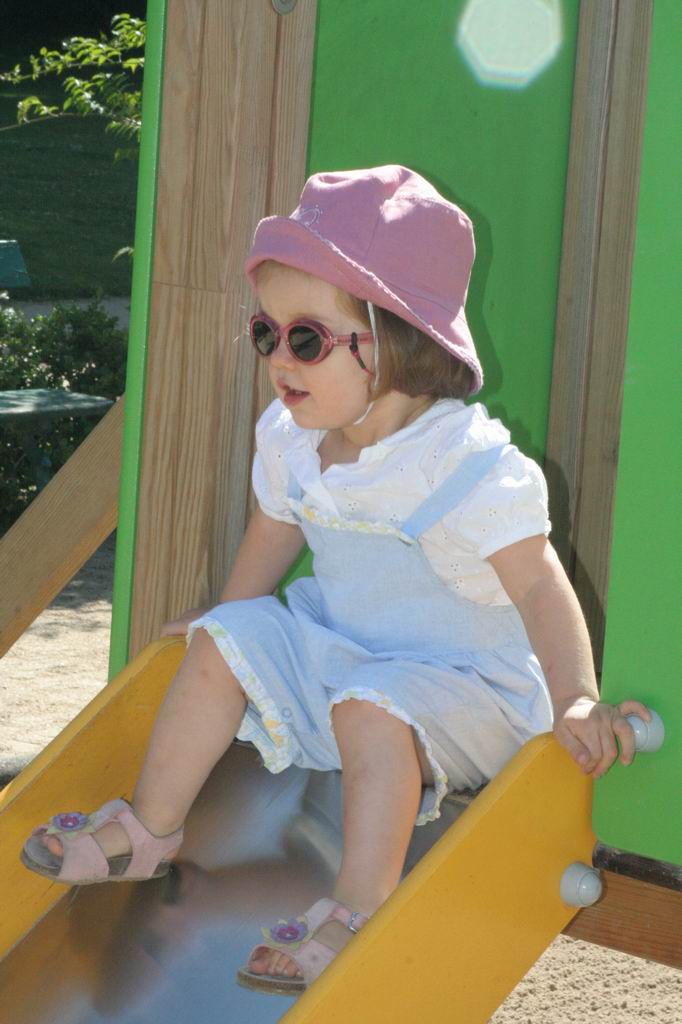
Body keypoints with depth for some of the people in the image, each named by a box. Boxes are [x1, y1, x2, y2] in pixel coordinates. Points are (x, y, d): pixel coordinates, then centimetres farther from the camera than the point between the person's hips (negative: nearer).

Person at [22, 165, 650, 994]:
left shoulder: (466, 464, -26)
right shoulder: (291, 441, -4)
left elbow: (539, 586, -27)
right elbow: (274, 535, 17)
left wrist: (577, 701, -37)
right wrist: (230, 618, 27)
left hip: (459, 683, -8)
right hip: (335, 647, 8)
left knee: (372, 706, -34)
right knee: (225, 641, -2)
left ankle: (358, 911, -31)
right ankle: (150, 831, 9)